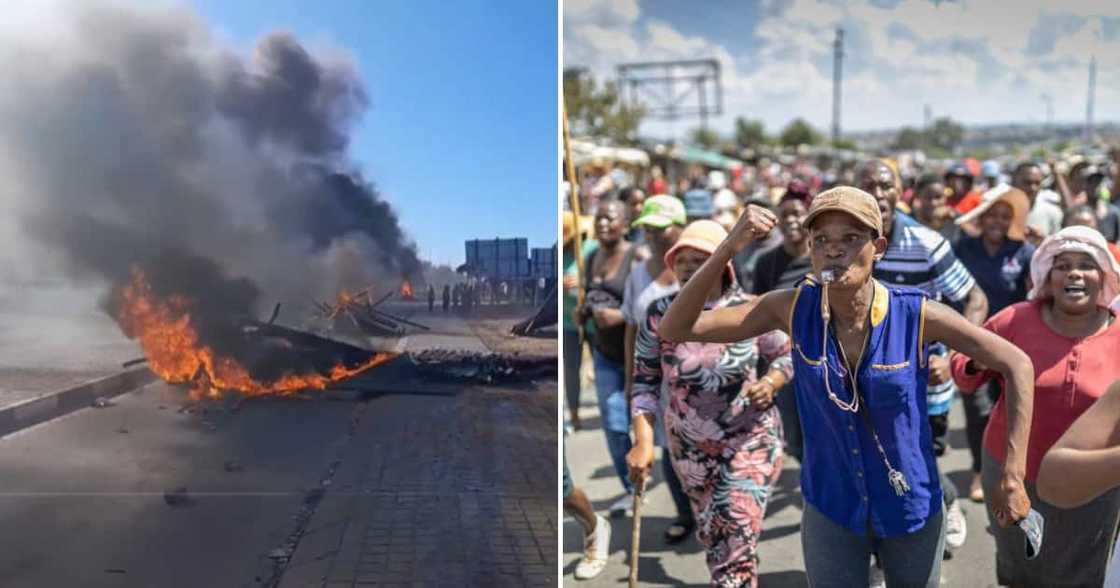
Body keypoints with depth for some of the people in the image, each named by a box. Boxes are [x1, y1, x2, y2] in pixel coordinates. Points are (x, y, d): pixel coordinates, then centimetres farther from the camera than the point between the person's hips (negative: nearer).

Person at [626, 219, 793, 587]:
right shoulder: (660, 315, -13)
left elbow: (787, 355, 1)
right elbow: (645, 381, -9)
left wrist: (770, 383, -20)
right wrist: (643, 442, -18)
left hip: (751, 440, -3)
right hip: (690, 445, 3)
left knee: (737, 542, -8)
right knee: (711, 538, 20)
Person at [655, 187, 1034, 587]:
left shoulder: (916, 315, -19)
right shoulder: (794, 309, -15)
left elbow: (1017, 364, -8)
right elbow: (674, 330, -19)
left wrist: (1013, 477, -11)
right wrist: (727, 249, -32)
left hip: (912, 509, 0)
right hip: (829, 509, 0)